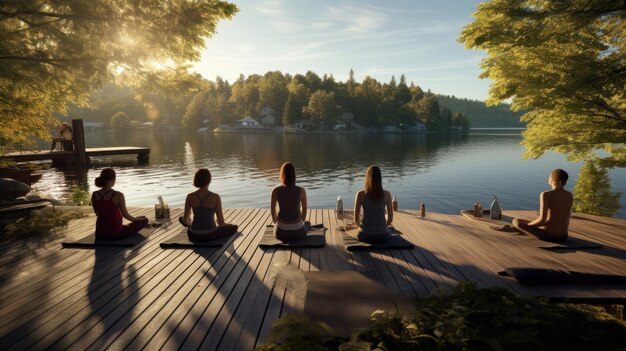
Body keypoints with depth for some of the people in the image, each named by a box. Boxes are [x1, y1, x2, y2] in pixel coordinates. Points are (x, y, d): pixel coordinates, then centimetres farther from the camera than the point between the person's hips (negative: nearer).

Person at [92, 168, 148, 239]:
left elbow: (98, 214, 9)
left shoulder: (94, 195, -4)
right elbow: (125, 215, -11)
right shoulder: (118, 195, -21)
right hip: (115, 233, -7)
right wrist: (136, 218, 10)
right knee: (144, 220, 9)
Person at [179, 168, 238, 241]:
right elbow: (221, 223, -10)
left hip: (194, 236, 4)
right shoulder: (215, 197, -16)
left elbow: (185, 219, 5)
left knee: (181, 219, 35)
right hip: (210, 235, -3)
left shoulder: (190, 196, -8)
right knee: (234, 227, 24)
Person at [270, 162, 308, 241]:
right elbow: (304, 210, 0)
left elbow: (272, 210, -1)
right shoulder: (301, 191, -13)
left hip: (282, 232, 1)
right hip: (297, 231, 0)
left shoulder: (275, 191, -12)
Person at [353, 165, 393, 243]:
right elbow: (390, 219, 0)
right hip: (382, 236, 0)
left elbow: (356, 219, -4)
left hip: (365, 236, 0)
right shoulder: (386, 194, -7)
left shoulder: (360, 194, -10)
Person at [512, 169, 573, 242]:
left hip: (547, 235, -6)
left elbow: (542, 220, -26)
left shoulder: (545, 195, -20)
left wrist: (527, 225, -8)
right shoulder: (570, 195, 0)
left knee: (515, 221, 11)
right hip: (563, 236, 6)